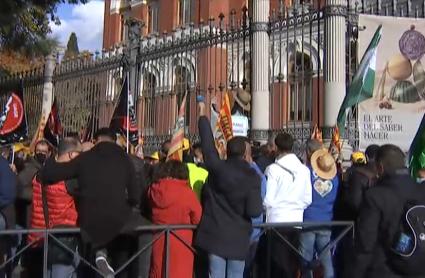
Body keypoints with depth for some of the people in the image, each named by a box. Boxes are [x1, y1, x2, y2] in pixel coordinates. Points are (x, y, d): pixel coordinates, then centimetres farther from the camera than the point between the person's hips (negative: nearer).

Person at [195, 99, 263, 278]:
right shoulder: (252, 177, -9)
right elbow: (255, 211, -14)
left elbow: (208, 143, 5)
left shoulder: (217, 168, -6)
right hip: (239, 236, 0)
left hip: (215, 234, 1)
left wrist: (202, 114, 15)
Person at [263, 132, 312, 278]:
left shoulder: (273, 169, -11)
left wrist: (267, 210, 9)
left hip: (277, 221, -4)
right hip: (296, 220, 4)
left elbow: (268, 200, -11)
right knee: (292, 262, 13)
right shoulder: (304, 169, 2)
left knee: (279, 262, 4)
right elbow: (307, 199, 4)